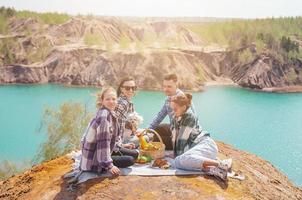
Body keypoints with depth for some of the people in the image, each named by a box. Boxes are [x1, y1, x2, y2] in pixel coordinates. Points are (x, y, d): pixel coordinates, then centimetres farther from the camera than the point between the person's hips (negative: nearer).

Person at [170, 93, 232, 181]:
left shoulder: (190, 117, -13)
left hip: (206, 144, -8)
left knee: (185, 158, -37)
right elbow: (174, 138, 11)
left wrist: (178, 156, -11)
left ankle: (220, 164, -34)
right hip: (195, 147, 8)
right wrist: (175, 155, 7)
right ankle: (212, 170, -29)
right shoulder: (175, 118, 12)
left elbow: (182, 138, -14)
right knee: (178, 162, -26)